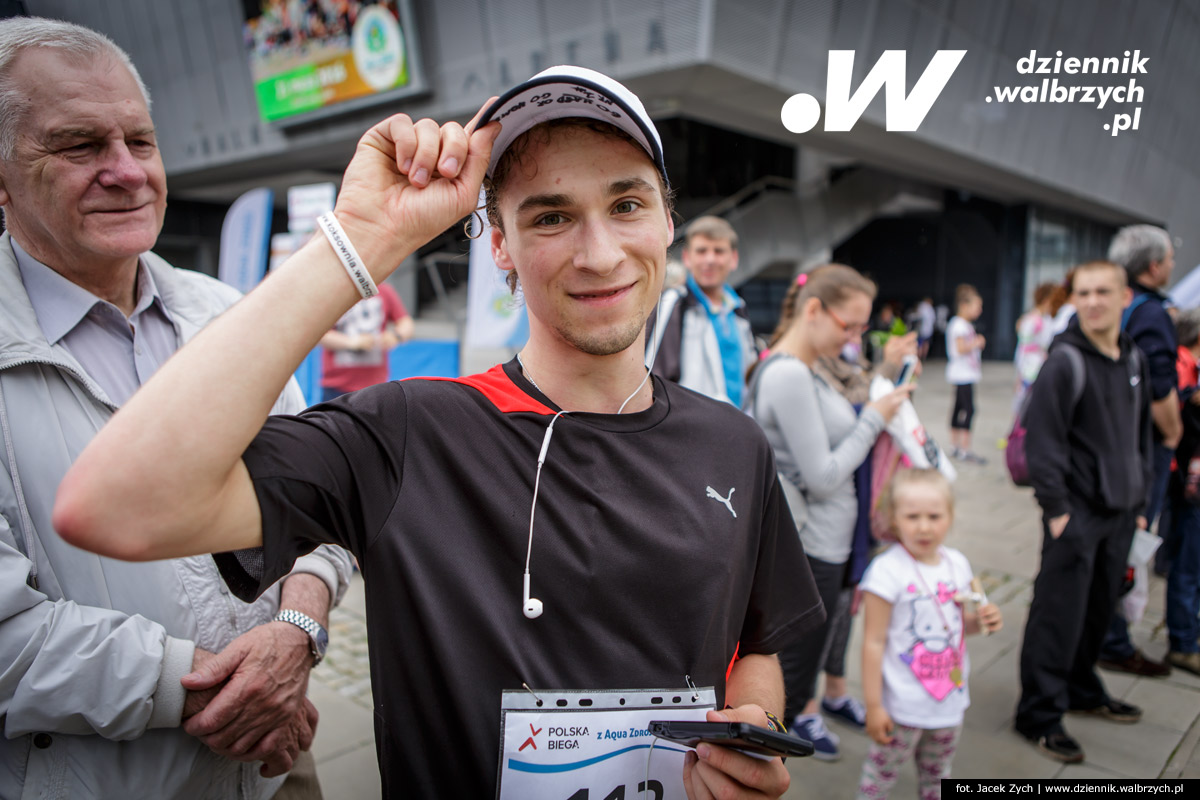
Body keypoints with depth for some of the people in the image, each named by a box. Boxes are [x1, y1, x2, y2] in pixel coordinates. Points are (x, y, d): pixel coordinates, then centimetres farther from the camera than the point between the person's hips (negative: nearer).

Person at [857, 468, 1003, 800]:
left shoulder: (957, 563, -1)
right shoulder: (887, 570, -22)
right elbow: (874, 642, -19)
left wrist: (982, 620, -7)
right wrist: (873, 705, -17)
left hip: (951, 697, 6)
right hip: (903, 706, -6)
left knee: (937, 772, 25)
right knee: (882, 771, 9)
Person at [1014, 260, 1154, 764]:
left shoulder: (1133, 359, 10)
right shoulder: (1066, 361, -13)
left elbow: (1141, 433, 19)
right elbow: (1042, 438, -16)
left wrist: (1139, 498, 16)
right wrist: (1055, 508, -17)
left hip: (1119, 513, 7)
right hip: (1077, 512, -7)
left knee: (1098, 609, 17)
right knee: (1059, 616, -2)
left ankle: (1082, 690, 35)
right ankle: (1040, 715, 9)